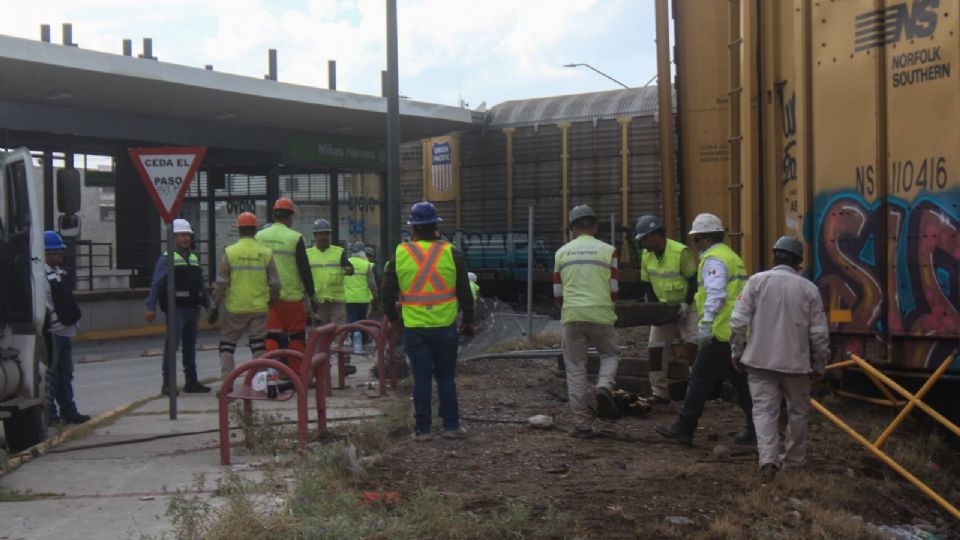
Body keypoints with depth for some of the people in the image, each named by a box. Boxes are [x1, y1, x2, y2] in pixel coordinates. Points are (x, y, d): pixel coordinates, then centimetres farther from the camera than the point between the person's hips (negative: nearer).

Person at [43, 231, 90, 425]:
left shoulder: (58, 272, 19)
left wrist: (72, 318, 19)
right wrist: (50, 321, -24)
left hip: (63, 329, 10)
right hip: (52, 330, -10)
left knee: (65, 372, 14)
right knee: (51, 374, -5)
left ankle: (68, 410, 21)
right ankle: (50, 414, 0)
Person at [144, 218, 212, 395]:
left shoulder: (194, 258, 16)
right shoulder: (166, 259, -5)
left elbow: (201, 284, 21)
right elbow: (156, 284, -10)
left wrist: (208, 305, 18)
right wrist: (151, 307, -18)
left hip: (193, 308, 7)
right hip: (176, 308, -7)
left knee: (190, 346, 12)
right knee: (172, 345, -8)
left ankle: (191, 381, 19)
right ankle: (167, 384, -6)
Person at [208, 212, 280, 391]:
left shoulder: (230, 252, -5)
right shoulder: (265, 253, 1)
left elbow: (220, 284, -5)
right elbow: (275, 284, 3)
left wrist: (215, 308, 2)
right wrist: (274, 303, 16)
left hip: (234, 309, -1)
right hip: (259, 309, 2)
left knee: (227, 344, 9)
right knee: (258, 345, 9)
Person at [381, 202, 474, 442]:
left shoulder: (400, 255, 0)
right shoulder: (450, 253, -2)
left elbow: (387, 293, 5)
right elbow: (465, 292, 2)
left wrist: (393, 320, 19)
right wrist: (468, 321, 14)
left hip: (414, 329, 0)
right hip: (445, 326, 0)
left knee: (421, 378, 5)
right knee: (446, 376, 10)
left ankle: (423, 429, 9)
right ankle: (451, 425, 12)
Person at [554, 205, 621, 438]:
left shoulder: (562, 253, 8)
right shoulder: (607, 250, 3)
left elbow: (558, 294, 11)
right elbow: (614, 291, 4)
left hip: (572, 316, 1)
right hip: (601, 314, -1)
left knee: (575, 369, 7)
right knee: (610, 354, 21)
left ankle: (582, 425, 6)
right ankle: (604, 386, -8)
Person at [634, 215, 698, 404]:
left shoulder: (681, 252, -21)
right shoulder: (646, 255, -2)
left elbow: (694, 281, -16)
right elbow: (646, 285, 6)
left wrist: (686, 304, -23)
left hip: (687, 307, -6)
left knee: (692, 344, -17)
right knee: (654, 347, 2)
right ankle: (659, 392, 11)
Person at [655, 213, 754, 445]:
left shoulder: (714, 259, -10)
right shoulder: (732, 256, 20)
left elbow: (716, 294, -22)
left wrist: (706, 323, -25)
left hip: (721, 333, -9)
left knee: (701, 380, -3)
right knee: (741, 381, 11)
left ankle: (684, 429, 3)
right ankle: (755, 429, 11)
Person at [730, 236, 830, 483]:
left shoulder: (757, 281, -5)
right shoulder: (809, 289, -2)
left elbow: (738, 321, -8)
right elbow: (819, 333, -1)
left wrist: (736, 351, 6)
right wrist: (819, 364, 11)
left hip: (761, 360, -1)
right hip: (796, 362, 1)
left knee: (764, 410, 1)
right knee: (798, 412, 17)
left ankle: (768, 460, -17)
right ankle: (793, 462, 27)